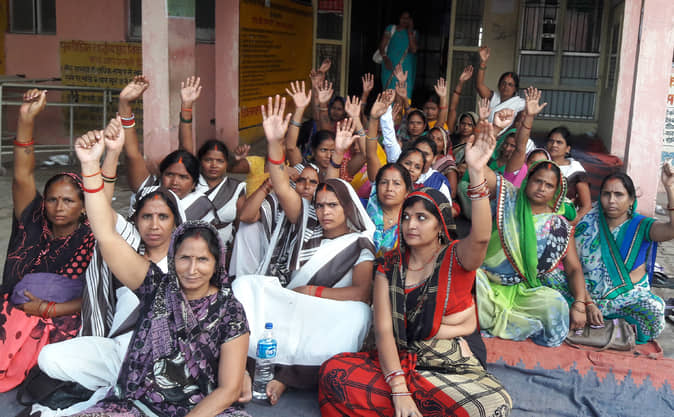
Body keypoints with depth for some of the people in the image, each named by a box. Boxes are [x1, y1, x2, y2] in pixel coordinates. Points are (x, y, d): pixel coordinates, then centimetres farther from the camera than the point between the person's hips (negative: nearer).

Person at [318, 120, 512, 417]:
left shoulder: (456, 257, -3)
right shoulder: (389, 265, 3)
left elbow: (481, 237, -29)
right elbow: (383, 329, -6)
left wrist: (477, 172, -41)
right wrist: (399, 390, -21)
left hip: (454, 367, 0)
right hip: (398, 362, 1)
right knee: (334, 371, -23)